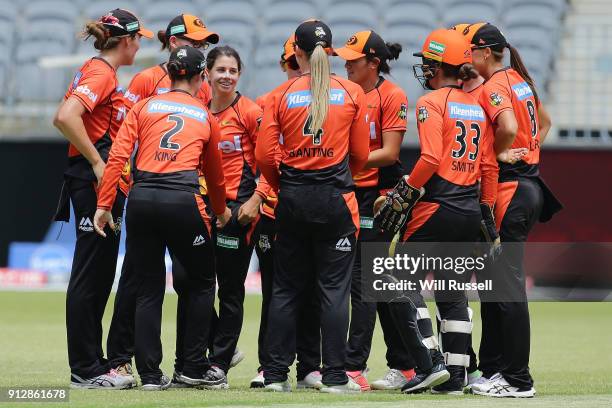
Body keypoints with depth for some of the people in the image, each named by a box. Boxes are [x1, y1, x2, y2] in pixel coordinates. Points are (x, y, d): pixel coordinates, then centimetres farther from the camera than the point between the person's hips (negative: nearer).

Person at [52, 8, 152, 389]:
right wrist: (97, 163, -21)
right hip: (95, 180, -10)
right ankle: (86, 369, -4)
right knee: (90, 275, -7)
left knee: (99, 274, 13)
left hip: (101, 179, 10)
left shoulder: (97, 70, 17)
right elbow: (66, 117, -25)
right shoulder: (101, 73, -12)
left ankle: (93, 365, 17)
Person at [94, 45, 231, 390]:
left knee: (149, 288, 11)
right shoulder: (206, 117, 16)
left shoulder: (144, 107, 15)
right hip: (183, 199, -2)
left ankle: (150, 373, 9)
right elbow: (214, 172, 28)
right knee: (202, 281, 16)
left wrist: (104, 205, 2)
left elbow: (118, 157, 3)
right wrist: (221, 211, 45)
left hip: (141, 197, 2)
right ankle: (194, 367, 15)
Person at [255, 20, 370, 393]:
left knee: (286, 288, 10)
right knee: (334, 287, 2)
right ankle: (335, 376, -1)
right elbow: (361, 155, 4)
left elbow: (265, 155, -2)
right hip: (335, 198, -1)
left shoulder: (280, 96, 0)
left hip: (293, 197, 1)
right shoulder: (353, 93, -1)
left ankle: (276, 374, 10)